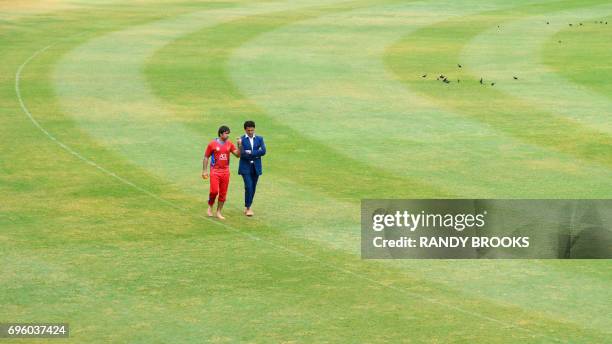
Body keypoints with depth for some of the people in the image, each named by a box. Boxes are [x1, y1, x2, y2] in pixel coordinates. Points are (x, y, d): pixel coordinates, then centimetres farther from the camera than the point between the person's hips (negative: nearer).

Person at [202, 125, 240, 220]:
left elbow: (238, 155, 4)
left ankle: (218, 212, 15)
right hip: (215, 171, -4)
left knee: (223, 193, 4)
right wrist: (204, 171, -2)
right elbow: (206, 157, 1)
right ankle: (210, 206, 14)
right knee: (214, 191, -13)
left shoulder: (229, 144, 4)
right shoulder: (212, 144, -5)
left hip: (225, 172, 4)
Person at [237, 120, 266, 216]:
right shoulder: (241, 140, -3)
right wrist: (256, 154, -14)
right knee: (248, 186, -14)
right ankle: (248, 208, -5)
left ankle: (247, 206, 22)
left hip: (256, 168, 4)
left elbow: (263, 151, -7)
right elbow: (242, 154, -14)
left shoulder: (259, 139, 6)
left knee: (253, 188, 7)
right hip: (245, 167, -4)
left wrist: (250, 153, -14)